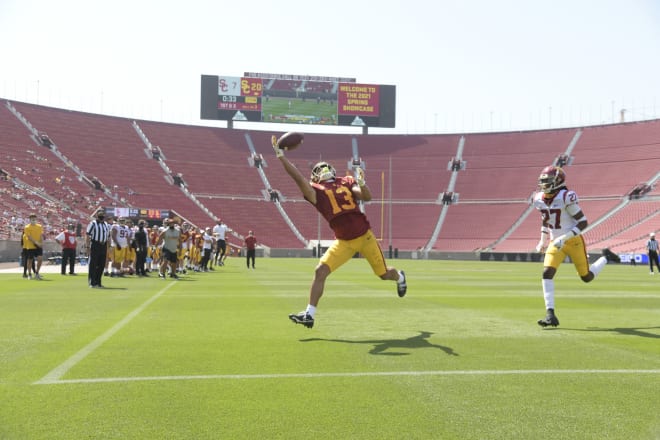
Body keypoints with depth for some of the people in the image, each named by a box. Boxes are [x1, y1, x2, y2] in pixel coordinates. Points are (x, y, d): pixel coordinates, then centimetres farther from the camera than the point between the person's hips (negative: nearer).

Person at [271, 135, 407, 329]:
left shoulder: (347, 182, 2)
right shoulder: (316, 191, -2)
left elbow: (366, 197, -10)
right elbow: (297, 176, -16)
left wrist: (361, 183, -30)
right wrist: (280, 155, -24)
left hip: (365, 236, 0)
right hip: (343, 242, 0)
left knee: (384, 274, 13)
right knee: (320, 271, -15)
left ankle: (399, 277, 50)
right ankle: (309, 314, -7)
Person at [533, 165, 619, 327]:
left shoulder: (566, 197, -22)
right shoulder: (539, 199, -2)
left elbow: (583, 222, -19)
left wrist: (563, 238, -27)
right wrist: (543, 241, 19)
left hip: (574, 242, -4)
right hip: (555, 243, 5)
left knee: (587, 277, 11)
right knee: (547, 274, -15)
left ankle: (605, 257, 41)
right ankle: (550, 315, -12)